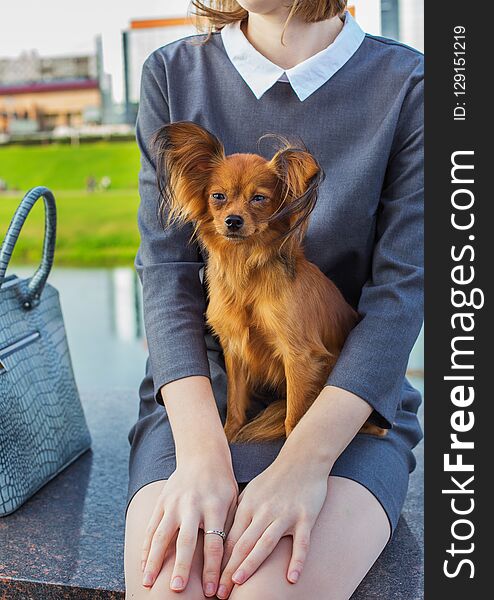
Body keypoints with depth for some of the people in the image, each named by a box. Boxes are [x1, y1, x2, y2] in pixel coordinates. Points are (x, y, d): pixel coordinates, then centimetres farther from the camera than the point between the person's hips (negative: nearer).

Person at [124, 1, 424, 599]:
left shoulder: (408, 85, -3)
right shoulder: (172, 72, 3)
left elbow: (402, 289, -9)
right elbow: (166, 270, -5)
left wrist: (305, 460, -21)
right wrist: (201, 450, -19)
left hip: (349, 406, -1)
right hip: (197, 393, 2)